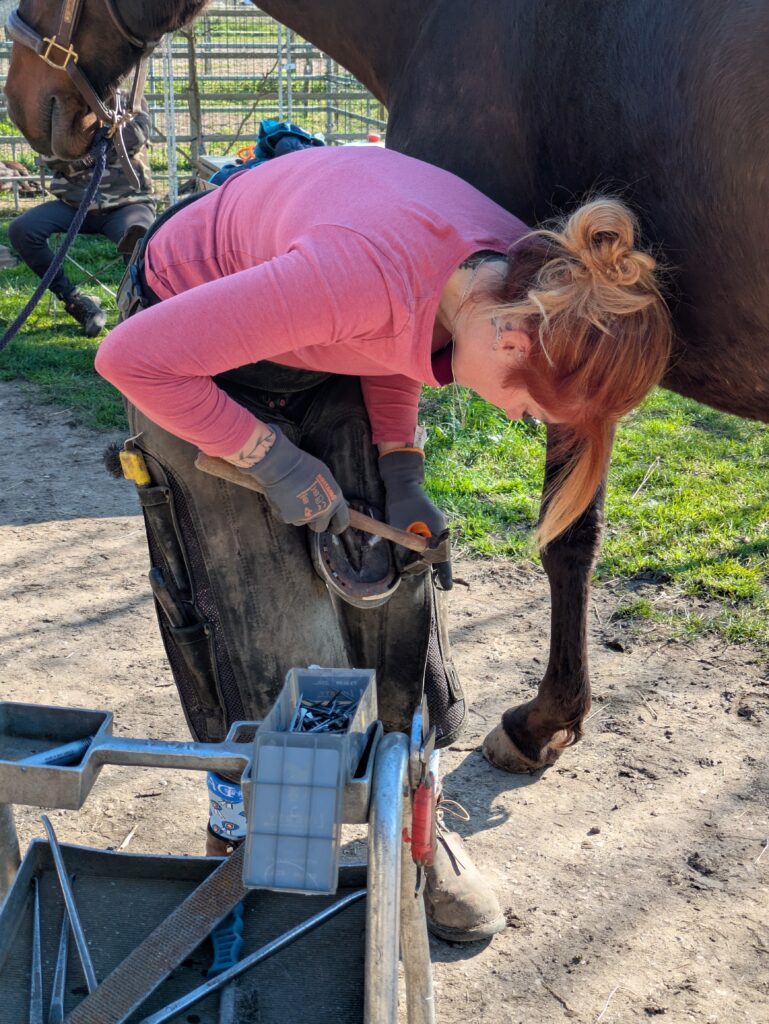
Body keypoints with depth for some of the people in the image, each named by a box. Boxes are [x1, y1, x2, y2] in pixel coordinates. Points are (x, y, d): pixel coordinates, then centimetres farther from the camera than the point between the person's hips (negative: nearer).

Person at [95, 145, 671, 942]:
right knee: (263, 627, -4)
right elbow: (133, 358, -32)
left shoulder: (526, 278, -19)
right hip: (196, 350, -6)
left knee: (389, 586, 4)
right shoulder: (364, 274, -42)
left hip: (321, 354, 6)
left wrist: (400, 473, -8)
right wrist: (273, 460, -24)